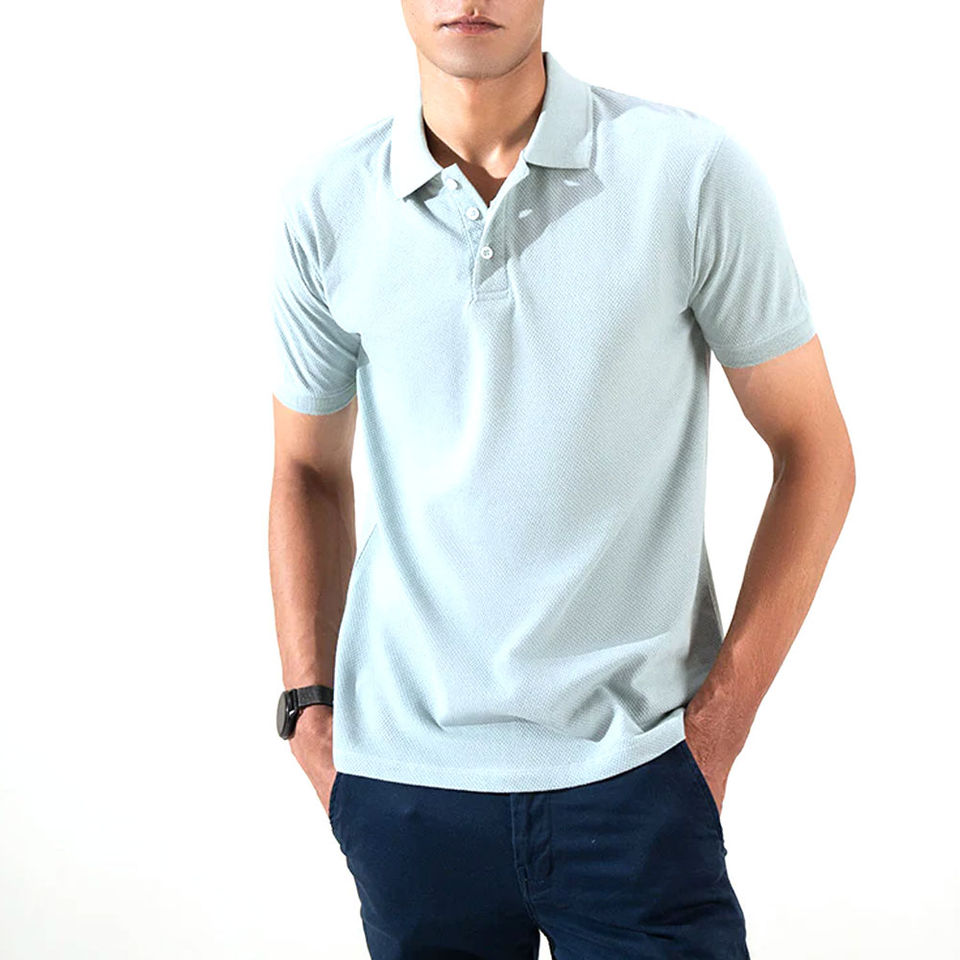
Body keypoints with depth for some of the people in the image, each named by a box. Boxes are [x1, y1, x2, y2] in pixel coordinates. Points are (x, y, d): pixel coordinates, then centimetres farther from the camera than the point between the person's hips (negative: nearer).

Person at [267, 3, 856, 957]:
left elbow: (814, 450, -1)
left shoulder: (690, 171, -6)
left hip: (630, 770, -1)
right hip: (403, 774, 2)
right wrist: (309, 707, 5)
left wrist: (721, 717, -5)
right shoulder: (324, 208, 0)